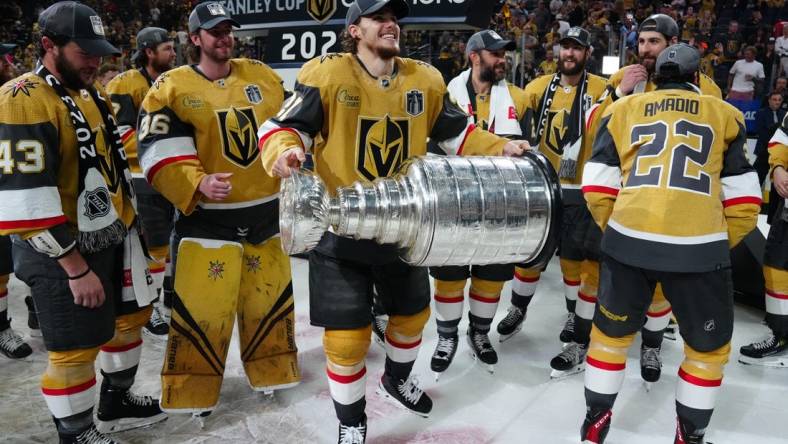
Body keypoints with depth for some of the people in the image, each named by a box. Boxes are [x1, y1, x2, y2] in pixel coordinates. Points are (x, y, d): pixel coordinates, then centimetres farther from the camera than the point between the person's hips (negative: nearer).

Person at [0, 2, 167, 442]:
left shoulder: (93, 90, 9)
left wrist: (128, 220, 18)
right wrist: (75, 267, -21)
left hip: (113, 236, 9)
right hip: (62, 250, -9)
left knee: (130, 316, 20)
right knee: (77, 348, 2)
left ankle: (117, 402, 41)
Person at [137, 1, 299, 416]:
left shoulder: (263, 76, 7)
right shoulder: (172, 87, -6)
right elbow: (158, 152, -12)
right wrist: (197, 184, -26)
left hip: (264, 209, 5)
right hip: (206, 215, -4)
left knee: (270, 295, 15)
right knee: (202, 304, -3)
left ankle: (271, 369, 35)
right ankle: (194, 388, 18)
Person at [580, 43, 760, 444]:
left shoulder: (622, 109, 17)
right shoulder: (724, 115, 16)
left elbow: (597, 189, 10)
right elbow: (743, 201, 12)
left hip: (629, 240, 1)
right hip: (698, 247, -1)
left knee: (611, 331, 22)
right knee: (709, 346, 21)